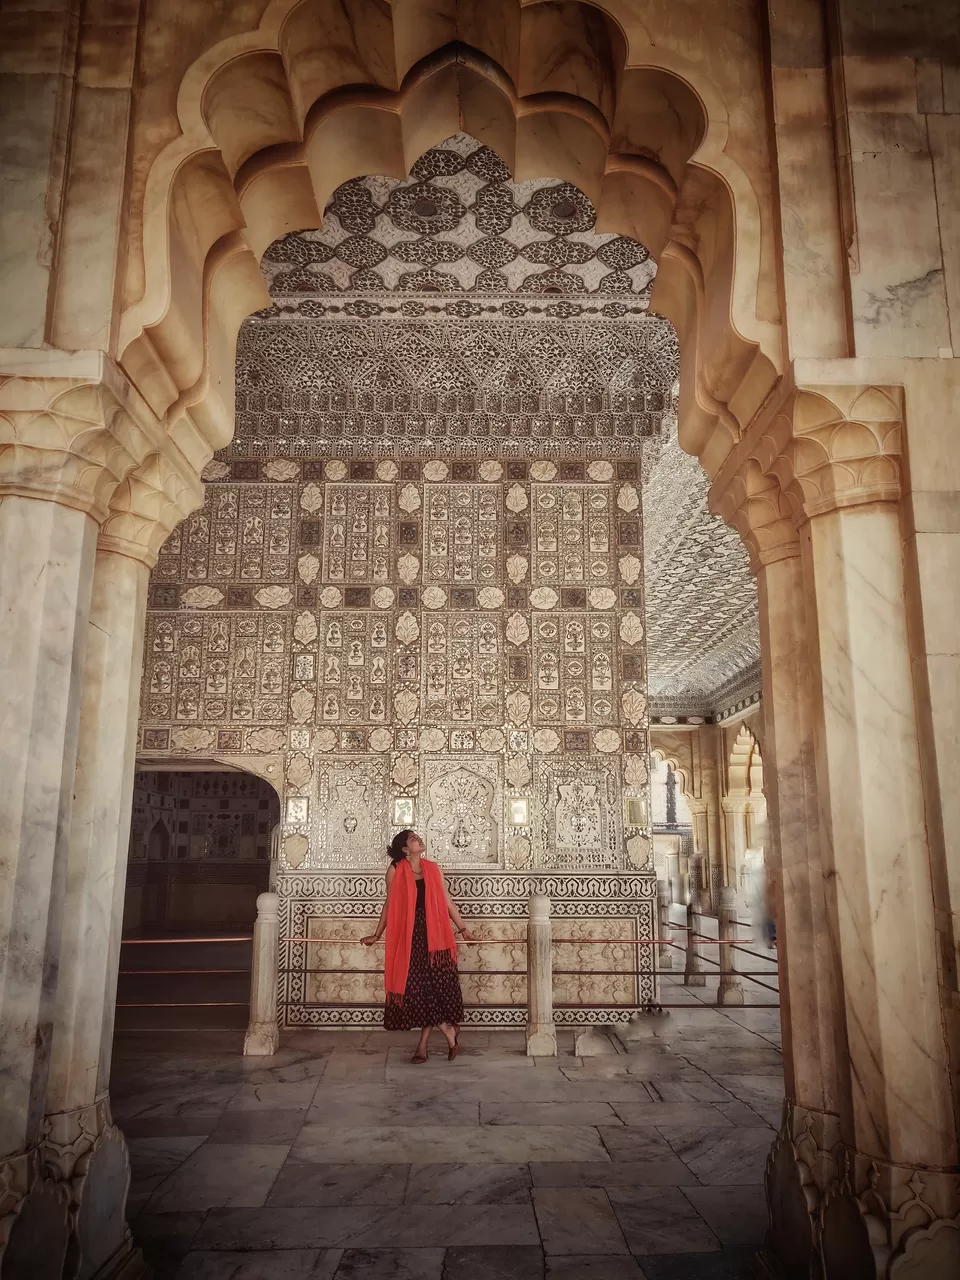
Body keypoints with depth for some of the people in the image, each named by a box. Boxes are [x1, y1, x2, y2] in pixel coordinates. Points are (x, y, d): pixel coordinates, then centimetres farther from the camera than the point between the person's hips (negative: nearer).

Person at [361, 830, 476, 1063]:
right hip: (408, 936, -2)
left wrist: (463, 929, 11)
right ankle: (448, 1029, 13)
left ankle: (423, 1044, 14)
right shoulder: (395, 870, 1)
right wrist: (377, 935, 10)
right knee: (415, 987, -3)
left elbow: (447, 901, 12)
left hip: (433, 934, 2)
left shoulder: (433, 868, 9)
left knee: (433, 985, 1)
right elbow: (389, 905, 8)